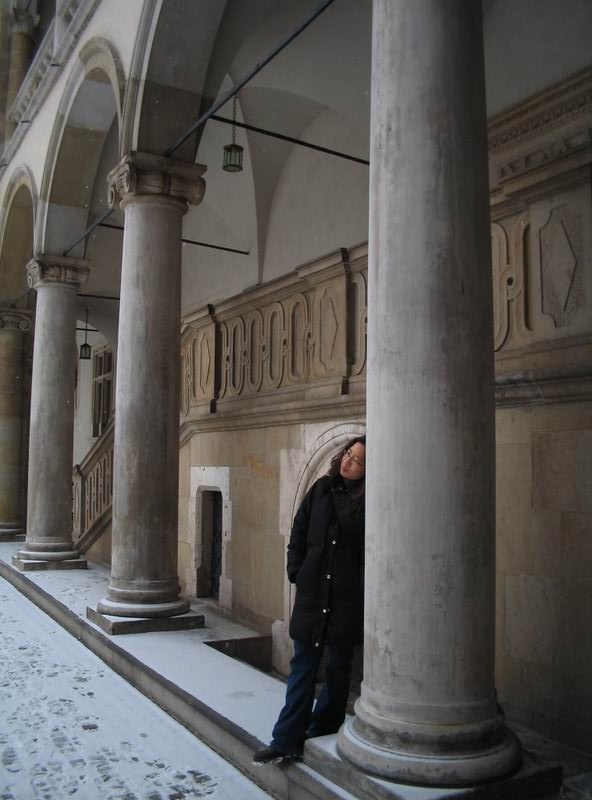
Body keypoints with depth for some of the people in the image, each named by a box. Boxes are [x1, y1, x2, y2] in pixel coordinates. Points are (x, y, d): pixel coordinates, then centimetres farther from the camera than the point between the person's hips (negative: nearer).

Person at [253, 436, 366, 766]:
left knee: (339, 665, 13)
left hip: (348, 597, -3)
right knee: (303, 665, 5)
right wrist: (297, 571, 4)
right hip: (312, 591, 3)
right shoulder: (321, 489, 5)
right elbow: (299, 533, 10)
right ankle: (287, 742, 8)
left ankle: (323, 727, 30)